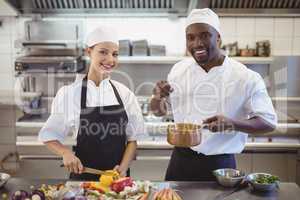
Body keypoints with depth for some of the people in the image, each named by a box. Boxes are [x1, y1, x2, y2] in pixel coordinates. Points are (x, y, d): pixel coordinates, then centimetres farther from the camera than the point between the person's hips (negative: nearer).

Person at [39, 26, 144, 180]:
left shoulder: (124, 93, -3)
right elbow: (49, 135, 1)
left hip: (118, 177, 2)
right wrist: (66, 153, -16)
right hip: (83, 176, -1)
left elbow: (132, 139, 2)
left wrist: (123, 168, -11)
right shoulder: (69, 93, -8)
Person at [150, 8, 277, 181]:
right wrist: (158, 97, -14)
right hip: (181, 162, 3)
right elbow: (159, 111, 9)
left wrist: (232, 124, -26)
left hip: (220, 166, -3)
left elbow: (269, 123, -9)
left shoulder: (246, 77, -12)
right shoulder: (179, 69, 0)